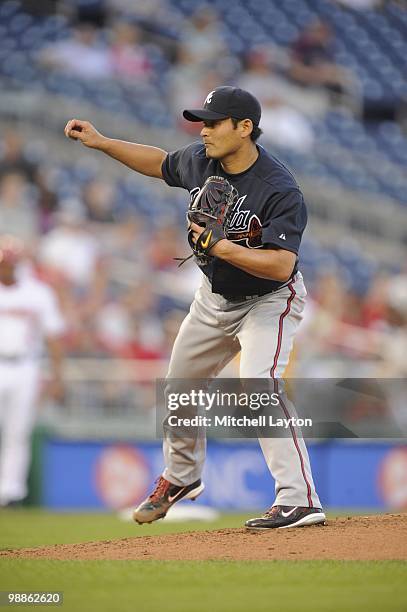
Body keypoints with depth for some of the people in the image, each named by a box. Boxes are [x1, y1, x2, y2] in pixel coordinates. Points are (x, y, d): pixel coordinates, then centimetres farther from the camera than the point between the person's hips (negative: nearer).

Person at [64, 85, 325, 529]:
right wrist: (101, 142, 5)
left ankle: (299, 499, -30)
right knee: (180, 385, 17)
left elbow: (280, 265, -37)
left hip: (269, 300, -8)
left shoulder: (280, 190, -31)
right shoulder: (201, 161, -10)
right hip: (214, 297, 8)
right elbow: (161, 163, 12)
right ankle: (180, 477, 43)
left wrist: (223, 247, -43)